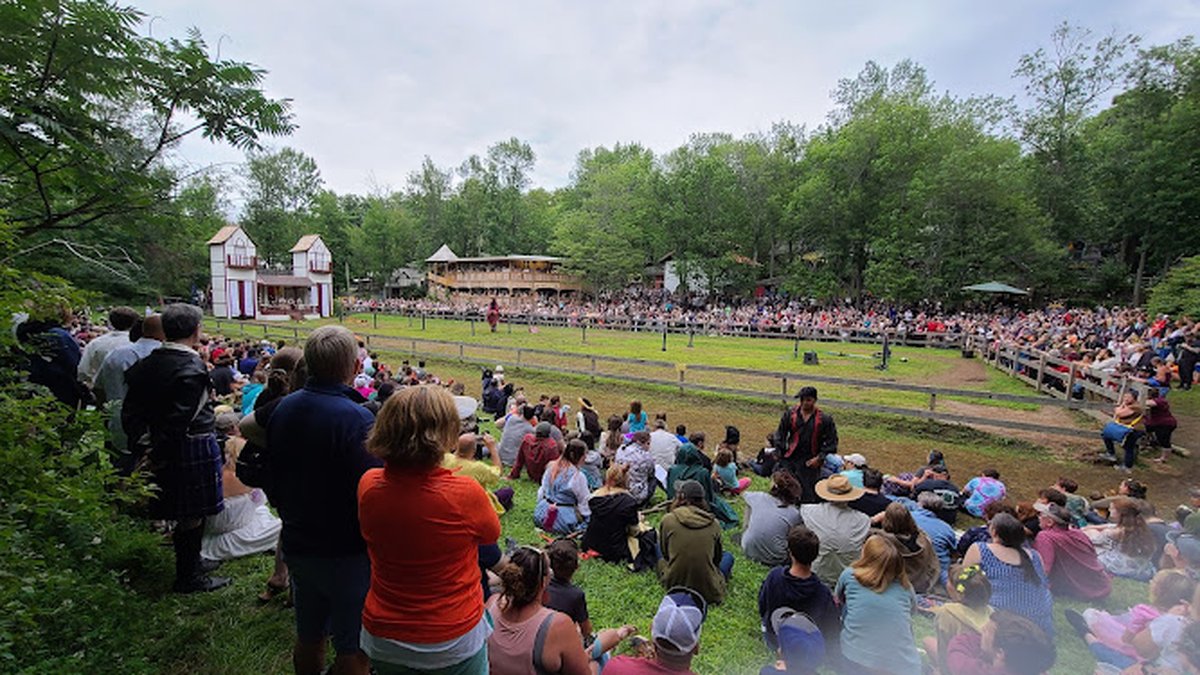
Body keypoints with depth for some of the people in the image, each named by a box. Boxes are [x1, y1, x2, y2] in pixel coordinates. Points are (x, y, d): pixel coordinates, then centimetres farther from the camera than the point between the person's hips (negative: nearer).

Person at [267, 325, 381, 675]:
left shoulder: (283, 408, -2)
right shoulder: (357, 419, -27)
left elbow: (273, 480, 10)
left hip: (297, 545, 7)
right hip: (347, 554, -7)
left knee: (308, 638, 26)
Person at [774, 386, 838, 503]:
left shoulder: (824, 419, -4)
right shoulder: (790, 415, 2)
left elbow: (831, 442, 1)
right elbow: (780, 435, 9)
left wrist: (820, 458, -7)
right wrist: (779, 453, 2)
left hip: (810, 462, -2)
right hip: (789, 459, 2)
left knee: (809, 495, 2)